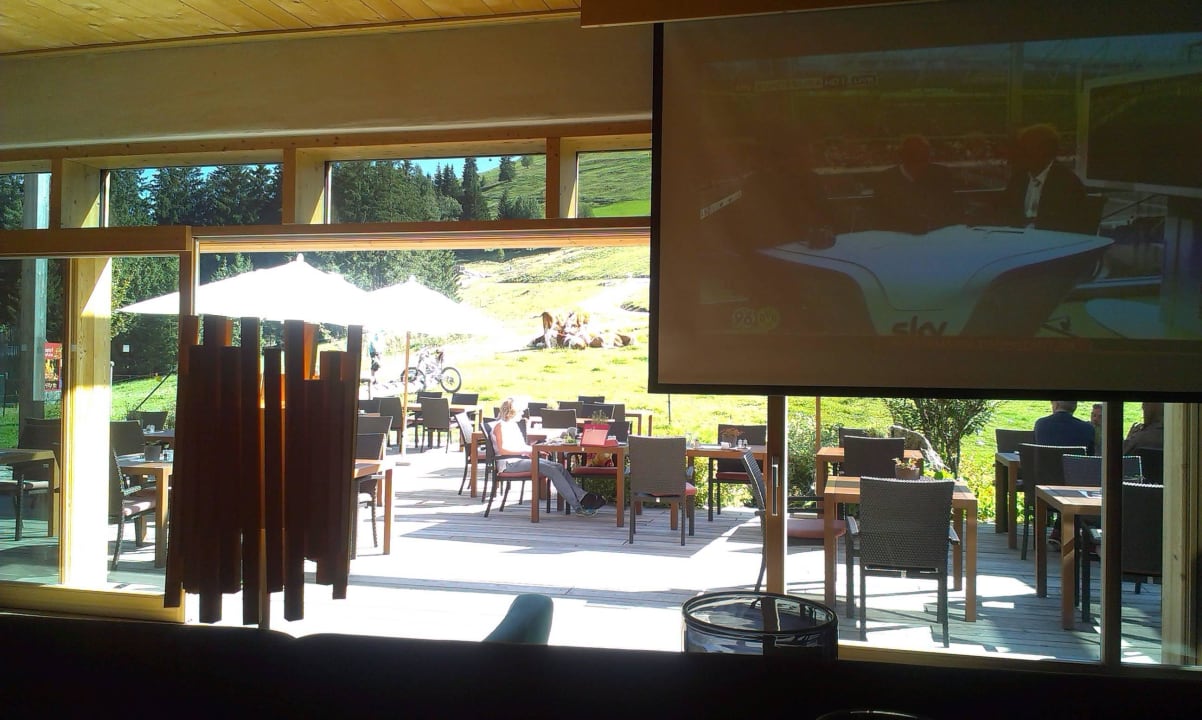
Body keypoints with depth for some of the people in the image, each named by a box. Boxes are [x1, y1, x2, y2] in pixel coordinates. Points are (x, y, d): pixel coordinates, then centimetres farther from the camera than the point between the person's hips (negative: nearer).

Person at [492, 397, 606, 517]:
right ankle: (577, 506, -28)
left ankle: (582, 496, -24)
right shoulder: (500, 426, -5)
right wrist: (524, 451, -17)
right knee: (551, 469, -25)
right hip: (510, 463, -9)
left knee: (558, 467, -13)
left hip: (520, 459, 9)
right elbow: (502, 450, -16)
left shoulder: (514, 425, 23)